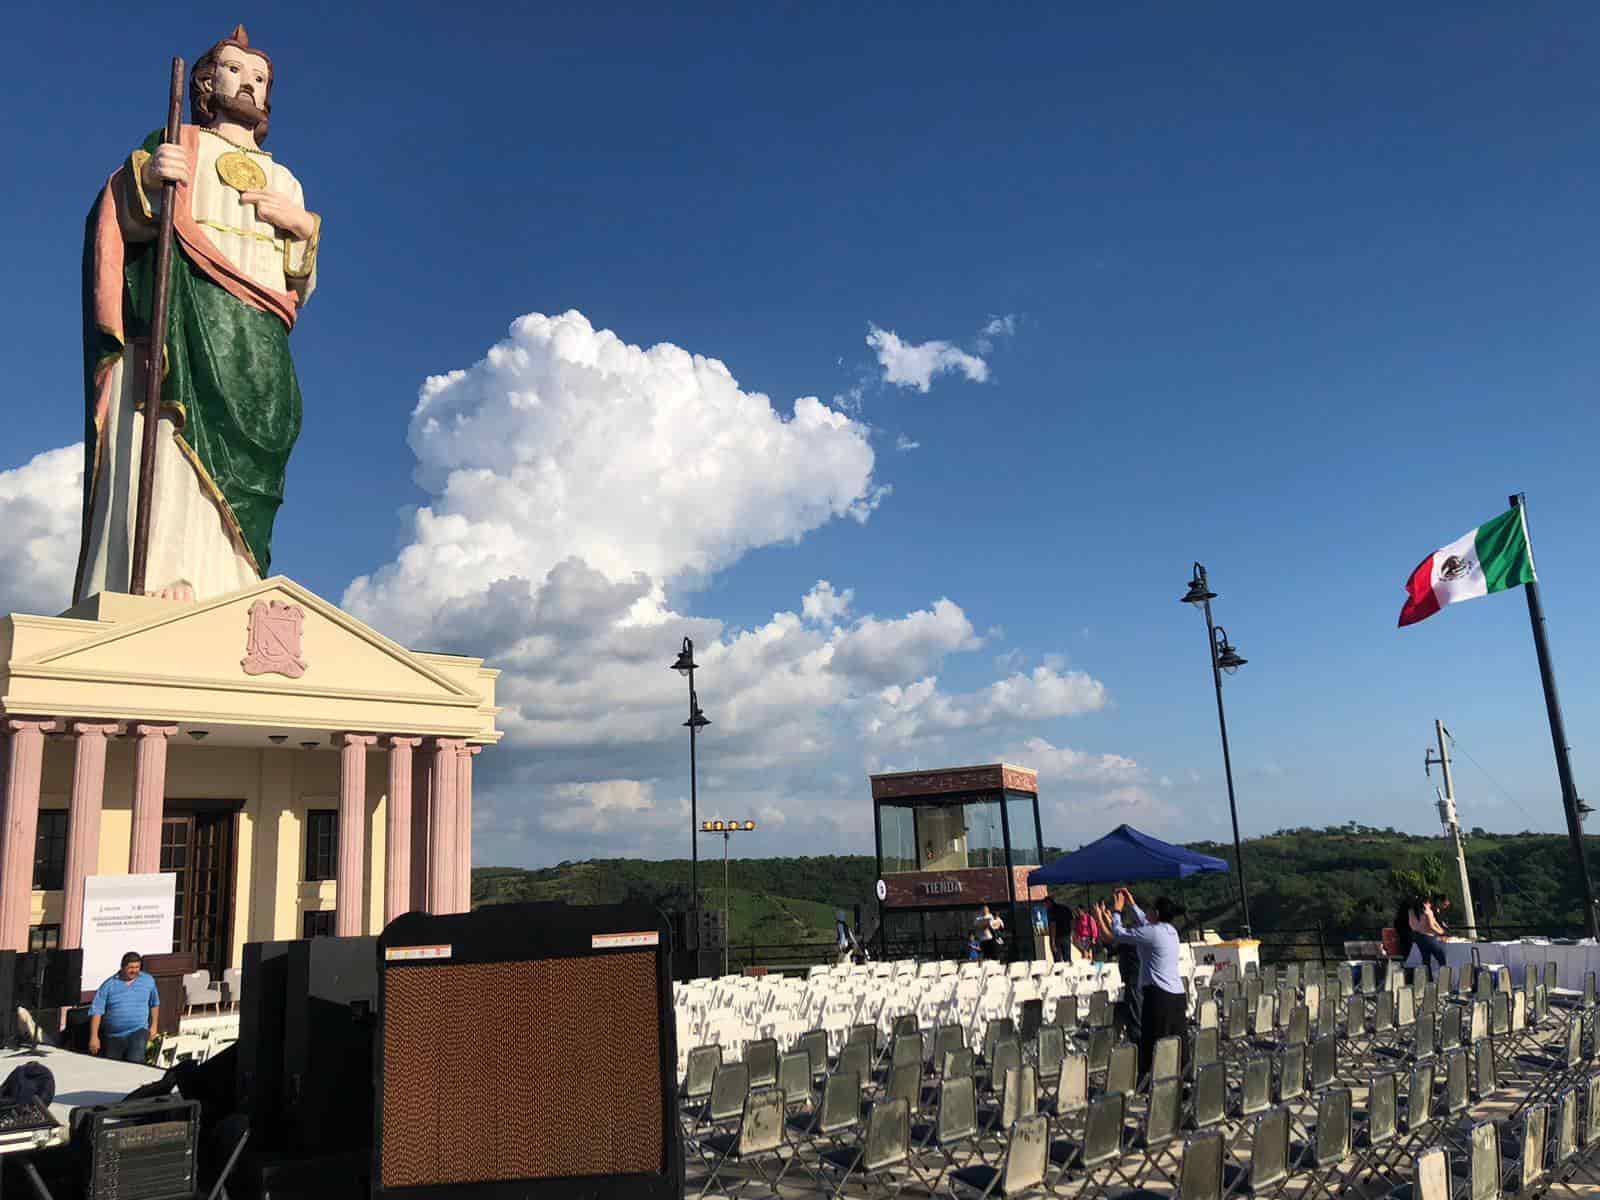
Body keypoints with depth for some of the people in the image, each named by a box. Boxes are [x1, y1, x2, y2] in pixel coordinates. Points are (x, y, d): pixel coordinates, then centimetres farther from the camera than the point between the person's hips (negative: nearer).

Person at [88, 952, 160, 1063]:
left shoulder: (148, 981, 6)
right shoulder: (109, 985, -2)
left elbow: (154, 1004, 18)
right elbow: (96, 1011, -4)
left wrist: (154, 1026, 12)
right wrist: (94, 1037, -9)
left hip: (138, 1032, -1)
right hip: (113, 1036, 1)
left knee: (135, 1062, -23)